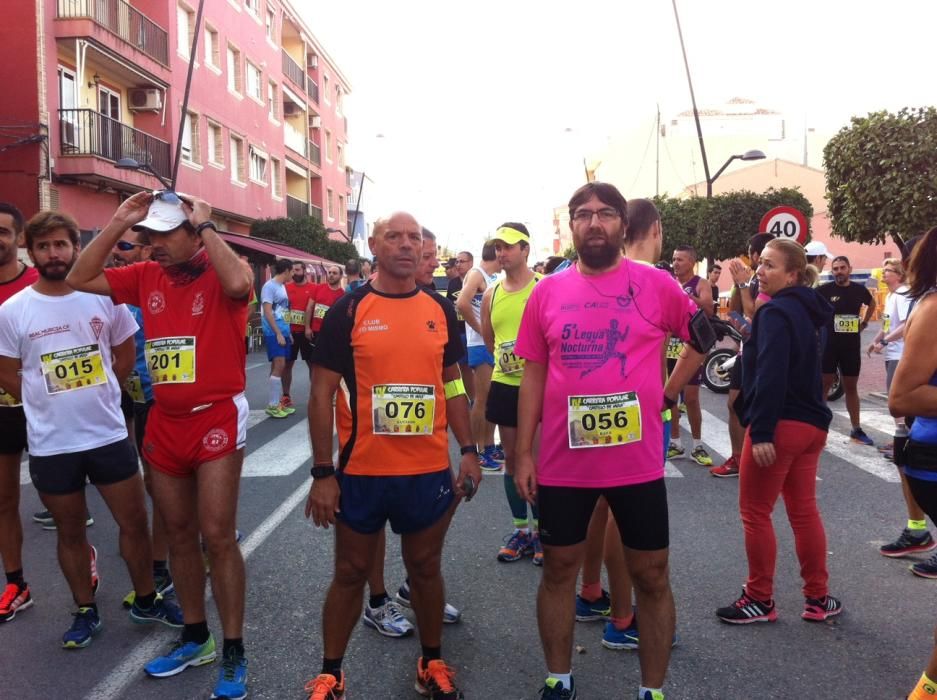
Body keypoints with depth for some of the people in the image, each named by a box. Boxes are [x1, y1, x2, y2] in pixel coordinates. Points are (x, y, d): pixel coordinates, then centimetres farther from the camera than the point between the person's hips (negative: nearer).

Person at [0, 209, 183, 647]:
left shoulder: (104, 297, -3)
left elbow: (125, 354, 9)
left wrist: (98, 395, 8)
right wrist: (54, 404, 4)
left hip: (109, 435, 1)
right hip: (51, 444, 0)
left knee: (134, 523, 9)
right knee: (70, 532, 14)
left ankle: (146, 600, 29)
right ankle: (86, 611, 32)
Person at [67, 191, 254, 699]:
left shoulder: (221, 274, -10)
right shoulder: (146, 277, 6)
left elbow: (239, 284, -33)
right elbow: (80, 280, 5)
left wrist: (206, 226, -21)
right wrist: (117, 224, -1)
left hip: (217, 419, -6)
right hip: (164, 422, 6)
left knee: (217, 537, -3)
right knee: (179, 535, 15)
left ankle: (233, 653, 11)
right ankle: (195, 637, 32)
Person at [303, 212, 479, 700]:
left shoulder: (440, 311, 5)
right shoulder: (347, 311, -6)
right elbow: (322, 393, -6)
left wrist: (468, 450, 4)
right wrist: (323, 472, -10)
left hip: (429, 470, 3)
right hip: (362, 470, -2)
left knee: (425, 567, 17)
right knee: (351, 572, 12)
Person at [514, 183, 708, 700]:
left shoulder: (655, 285, -3)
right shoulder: (547, 292, 1)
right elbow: (533, 376, 5)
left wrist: (668, 392, 2)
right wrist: (524, 454, 2)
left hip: (638, 463, -1)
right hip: (563, 463, 1)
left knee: (651, 577, 11)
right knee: (559, 570, 14)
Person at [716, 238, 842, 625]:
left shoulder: (775, 311, -15)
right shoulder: (809, 310, 14)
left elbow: (770, 376, -23)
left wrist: (761, 431, -24)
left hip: (780, 425, -9)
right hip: (811, 423, 9)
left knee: (755, 512, 2)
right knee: (804, 511, 15)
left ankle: (760, 600, 12)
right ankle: (818, 598, 22)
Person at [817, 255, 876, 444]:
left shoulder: (859, 289, 4)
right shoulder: (824, 290, -9)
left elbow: (872, 303, 24)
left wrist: (864, 323, 13)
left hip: (852, 345, 4)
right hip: (828, 344, -4)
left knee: (851, 387, 13)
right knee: (824, 385, -2)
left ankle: (856, 430, 22)